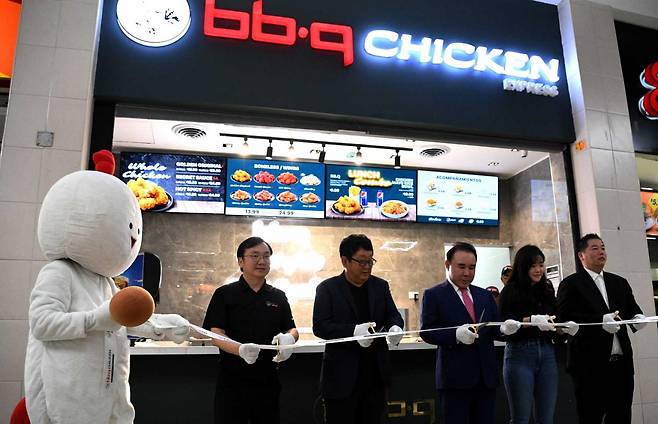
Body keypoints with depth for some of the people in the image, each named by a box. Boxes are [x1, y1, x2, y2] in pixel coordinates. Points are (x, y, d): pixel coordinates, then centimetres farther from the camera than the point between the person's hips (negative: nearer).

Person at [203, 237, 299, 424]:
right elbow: (216, 334, -10)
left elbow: (292, 330, 10)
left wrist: (289, 338, -15)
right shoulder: (225, 294, -2)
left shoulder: (278, 296, 9)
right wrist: (240, 349, -30)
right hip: (232, 381, -3)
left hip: (268, 380, 3)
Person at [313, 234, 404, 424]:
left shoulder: (381, 286, 10)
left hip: (376, 372, 4)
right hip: (342, 374, -4)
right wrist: (353, 331, -27)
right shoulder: (327, 288, -4)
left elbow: (393, 314, 9)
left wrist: (395, 327, -16)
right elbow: (320, 326, -11)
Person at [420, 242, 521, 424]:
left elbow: (492, 328, 13)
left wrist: (504, 328, -10)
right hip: (454, 376, -5)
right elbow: (426, 331, -9)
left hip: (486, 375, 5)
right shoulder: (433, 295, -2)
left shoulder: (485, 295, 15)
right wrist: (456, 334, -23)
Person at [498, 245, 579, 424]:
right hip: (520, 355, -5)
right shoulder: (511, 291, -3)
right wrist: (532, 320, -24)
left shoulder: (547, 290, 13)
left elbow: (554, 326, 17)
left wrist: (565, 328, -4)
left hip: (547, 355, 5)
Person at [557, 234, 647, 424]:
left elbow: (632, 308, 16)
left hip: (622, 363, 5)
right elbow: (565, 317, -12)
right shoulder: (570, 284, -2)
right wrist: (601, 320, -22)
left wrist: (637, 317, -7)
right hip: (591, 365, -5)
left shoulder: (620, 282, 18)